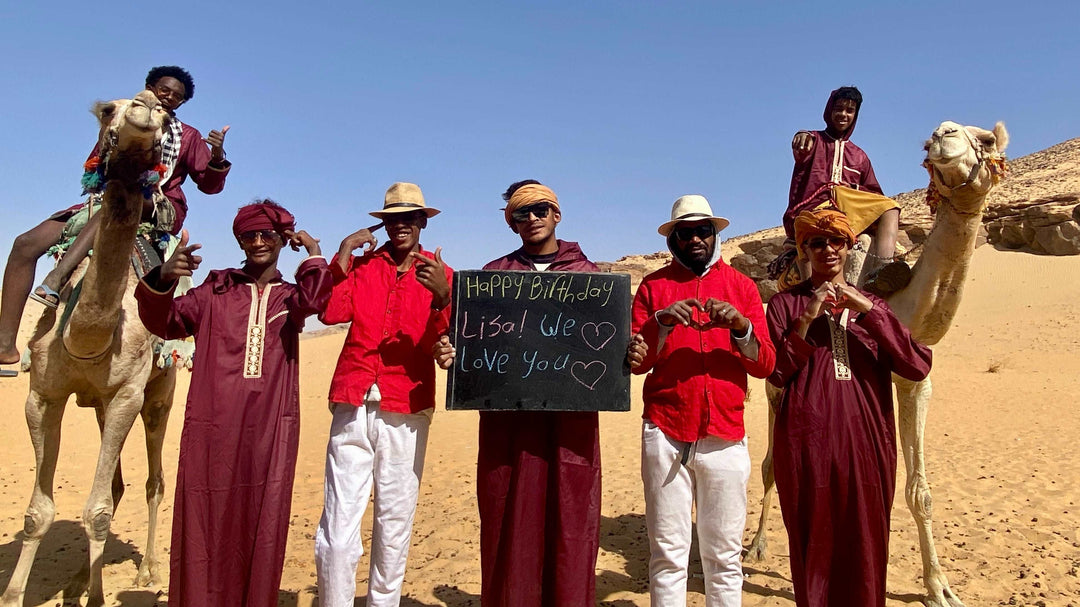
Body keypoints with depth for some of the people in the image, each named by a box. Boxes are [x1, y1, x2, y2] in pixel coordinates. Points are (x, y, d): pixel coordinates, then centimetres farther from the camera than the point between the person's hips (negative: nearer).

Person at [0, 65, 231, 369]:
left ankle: (57, 278, -51)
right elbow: (91, 169, 24)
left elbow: (210, 184, 6)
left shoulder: (187, 136, 14)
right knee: (25, 244, -15)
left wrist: (217, 157, -15)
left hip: (160, 211, -3)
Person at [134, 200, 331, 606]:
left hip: (270, 430, 1)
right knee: (205, 521, 0)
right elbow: (166, 323, 0)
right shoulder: (216, 289, 12)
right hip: (213, 428, 0)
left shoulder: (290, 295, 13)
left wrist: (314, 253, -4)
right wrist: (162, 279, -17)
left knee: (262, 524, 4)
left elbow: (314, 300, -10)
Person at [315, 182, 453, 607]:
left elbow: (446, 342, -6)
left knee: (395, 524, 5)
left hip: (406, 412, 0)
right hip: (353, 407, 1)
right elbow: (330, 312, -4)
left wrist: (442, 296, -23)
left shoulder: (440, 275, 9)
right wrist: (341, 258, -5)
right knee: (338, 528, -3)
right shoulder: (361, 266, 13)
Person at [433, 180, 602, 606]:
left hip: (572, 422, 0)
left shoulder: (588, 274, 13)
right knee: (509, 532, 4)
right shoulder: (494, 275, 13)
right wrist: (448, 353, -11)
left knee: (570, 531, 3)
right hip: (507, 421, 0)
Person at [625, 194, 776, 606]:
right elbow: (636, 363, 0)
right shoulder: (653, 286, 8)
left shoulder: (741, 286, 10)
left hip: (725, 436, 1)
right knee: (667, 555, 3)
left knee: (724, 556, 7)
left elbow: (765, 365, 4)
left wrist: (740, 324, -14)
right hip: (665, 434, -1)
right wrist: (661, 321, -16)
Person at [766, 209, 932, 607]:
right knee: (814, 545, 5)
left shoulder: (871, 305, 13)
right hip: (807, 440, -2)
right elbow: (776, 373, -4)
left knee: (866, 546, 9)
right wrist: (806, 320, -13)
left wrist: (866, 310, -10)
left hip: (865, 440, 3)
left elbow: (918, 365, -2)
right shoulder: (786, 303, 5)